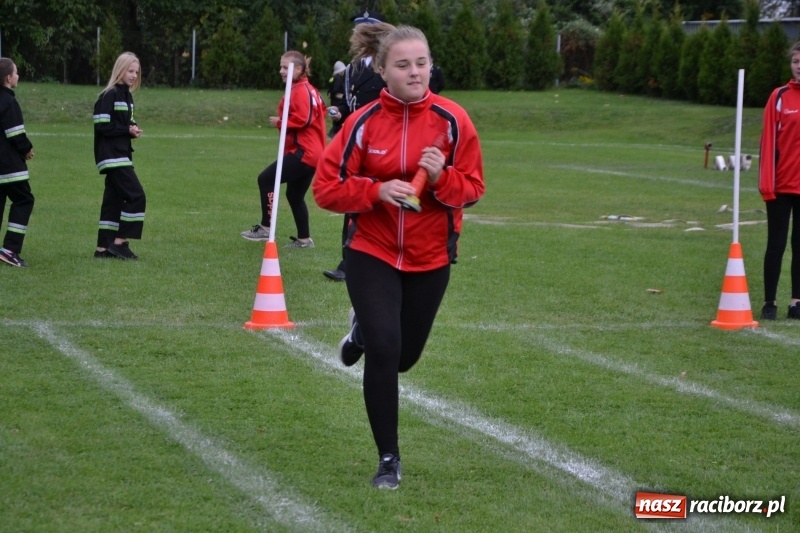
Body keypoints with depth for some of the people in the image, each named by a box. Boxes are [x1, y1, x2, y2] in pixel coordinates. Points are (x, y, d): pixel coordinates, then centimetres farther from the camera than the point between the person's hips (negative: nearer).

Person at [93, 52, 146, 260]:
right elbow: (102, 127, -18)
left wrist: (134, 129, 2)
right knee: (136, 196, -12)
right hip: (112, 156, -9)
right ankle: (119, 242, -7)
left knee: (114, 200, 9)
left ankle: (103, 247, 11)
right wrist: (127, 130, -17)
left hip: (121, 156, 9)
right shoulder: (109, 96, -13)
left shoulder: (126, 95, 15)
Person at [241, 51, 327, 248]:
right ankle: (304, 239, 22)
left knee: (266, 179, -11)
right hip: (311, 152, 11)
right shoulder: (308, 89, 18)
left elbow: (303, 119, -24)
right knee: (294, 195, 18)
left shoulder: (301, 91, -14)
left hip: (304, 152, -11)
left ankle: (266, 228, -8)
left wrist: (280, 122, -12)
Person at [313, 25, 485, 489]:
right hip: (372, 253, -2)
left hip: (430, 257, 2)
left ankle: (363, 328, 53)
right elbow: (327, 188, -10)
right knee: (382, 352, -13)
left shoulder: (452, 120, -10)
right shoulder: (364, 123, -12)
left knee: (404, 357, 16)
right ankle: (389, 459, 3)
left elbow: (473, 188, -5)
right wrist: (376, 191, -26)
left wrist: (441, 178, -26)